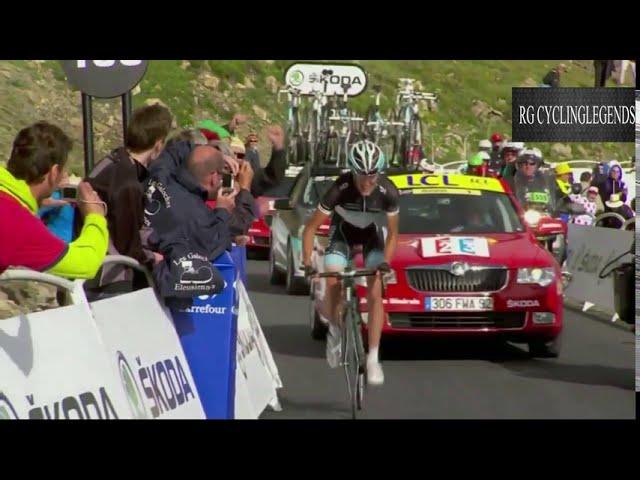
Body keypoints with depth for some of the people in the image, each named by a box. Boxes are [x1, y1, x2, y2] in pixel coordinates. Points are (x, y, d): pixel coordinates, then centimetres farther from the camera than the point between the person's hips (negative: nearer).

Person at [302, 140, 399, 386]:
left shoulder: (388, 192, -30)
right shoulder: (340, 189, -34)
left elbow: (392, 233, -14)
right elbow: (311, 227, -25)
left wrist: (385, 261, -28)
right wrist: (307, 263, -35)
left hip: (372, 233, 1)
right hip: (343, 231, 0)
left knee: (375, 293, -12)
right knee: (332, 286, -19)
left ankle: (373, 359, -7)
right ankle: (335, 329, 12)